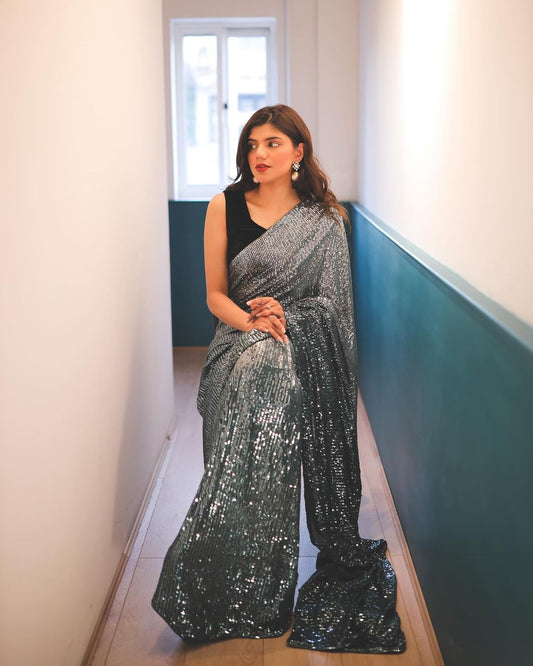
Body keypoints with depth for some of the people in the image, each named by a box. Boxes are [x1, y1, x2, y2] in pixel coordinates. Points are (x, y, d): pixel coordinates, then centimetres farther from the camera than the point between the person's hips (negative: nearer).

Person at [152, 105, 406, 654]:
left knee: (278, 467, -10)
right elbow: (215, 293, 4)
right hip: (240, 355, 1)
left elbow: (332, 300, 5)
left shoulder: (323, 220, 4)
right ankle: (237, 599, 3)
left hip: (304, 358, 0)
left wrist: (285, 314, -14)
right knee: (241, 468, -13)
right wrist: (251, 323, -16)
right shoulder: (225, 207, 4)